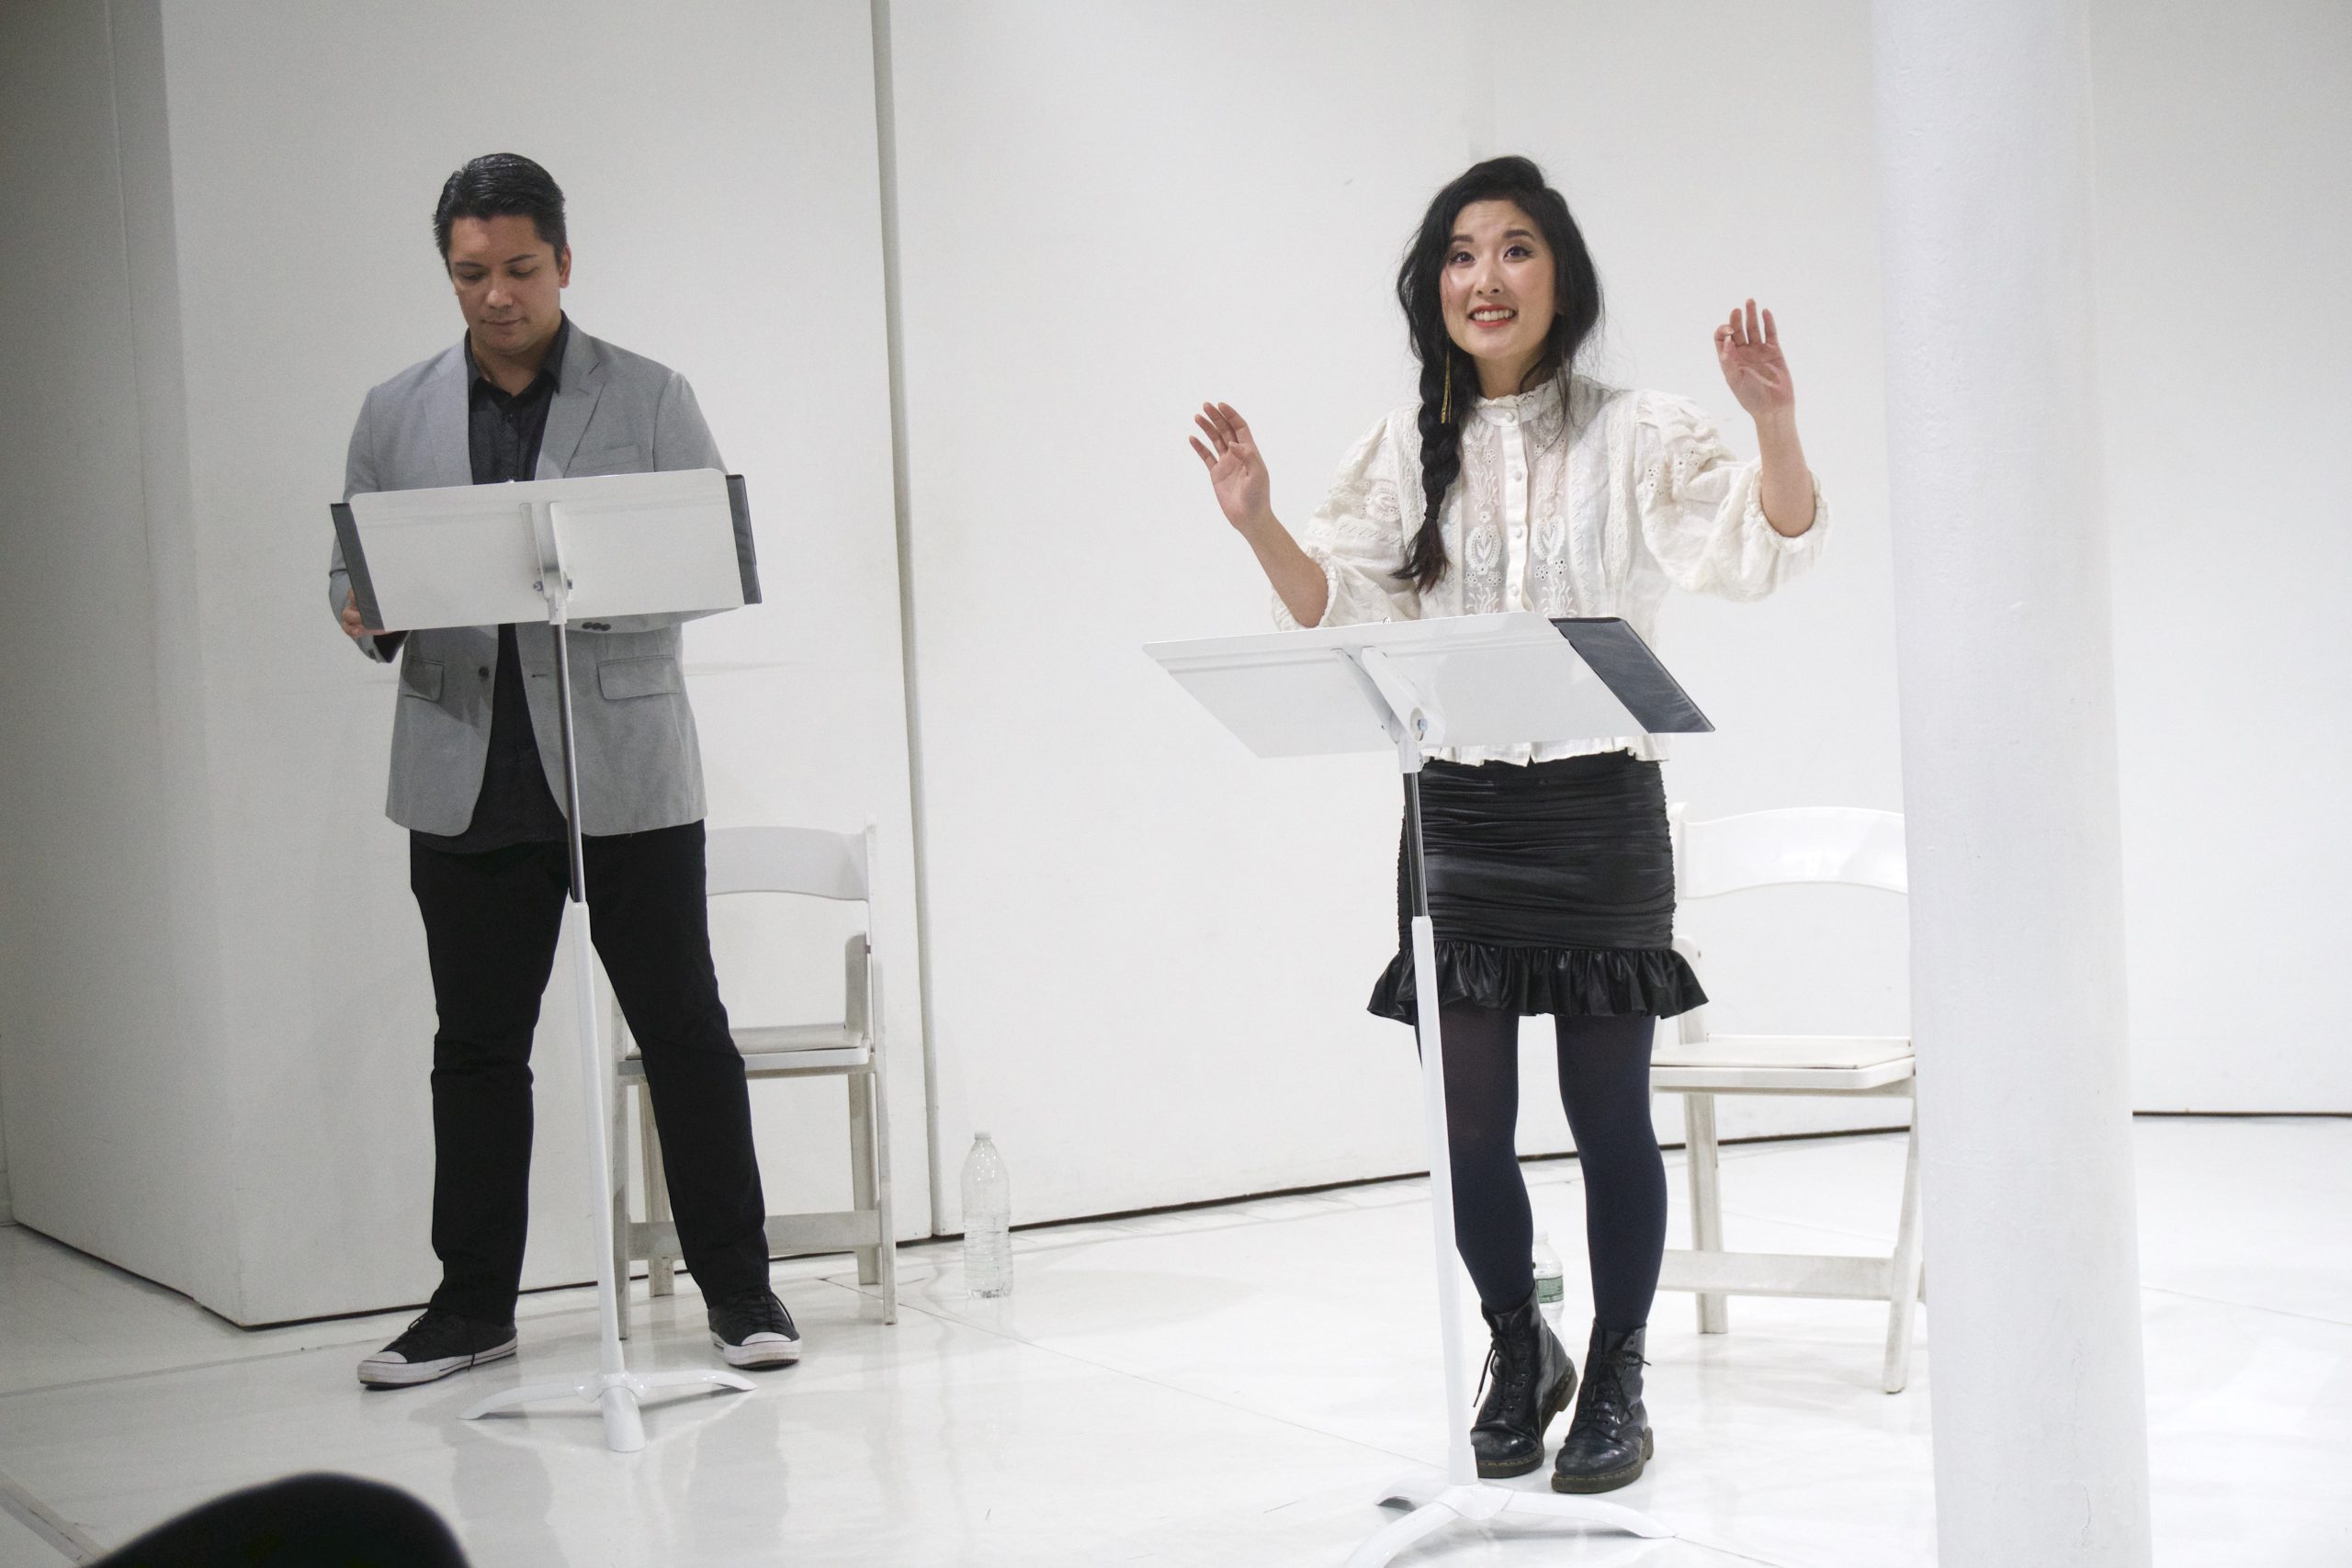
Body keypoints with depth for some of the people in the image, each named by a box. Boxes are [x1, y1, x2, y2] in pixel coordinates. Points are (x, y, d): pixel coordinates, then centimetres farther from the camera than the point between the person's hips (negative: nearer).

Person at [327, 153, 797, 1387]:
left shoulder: (650, 399, 4)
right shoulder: (395, 414, 12)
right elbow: (350, 567, 13)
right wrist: (367, 614, -11)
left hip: (624, 767, -2)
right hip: (465, 778, 3)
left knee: (683, 1030, 1)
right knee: (477, 1045, 8)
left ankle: (738, 1286, 10)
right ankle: (473, 1301, 18)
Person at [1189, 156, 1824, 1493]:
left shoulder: (1634, 437, -1)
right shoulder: (1411, 449, 9)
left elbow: (1773, 551, -7)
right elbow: (1341, 611, 9)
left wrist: (1777, 422, -24)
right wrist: (1258, 526, -7)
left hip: (1600, 811, -2)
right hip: (1454, 815, 3)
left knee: (1610, 1110, 3)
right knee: (1468, 1122, 4)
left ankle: (1617, 1379, 21)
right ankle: (1520, 1348, 28)